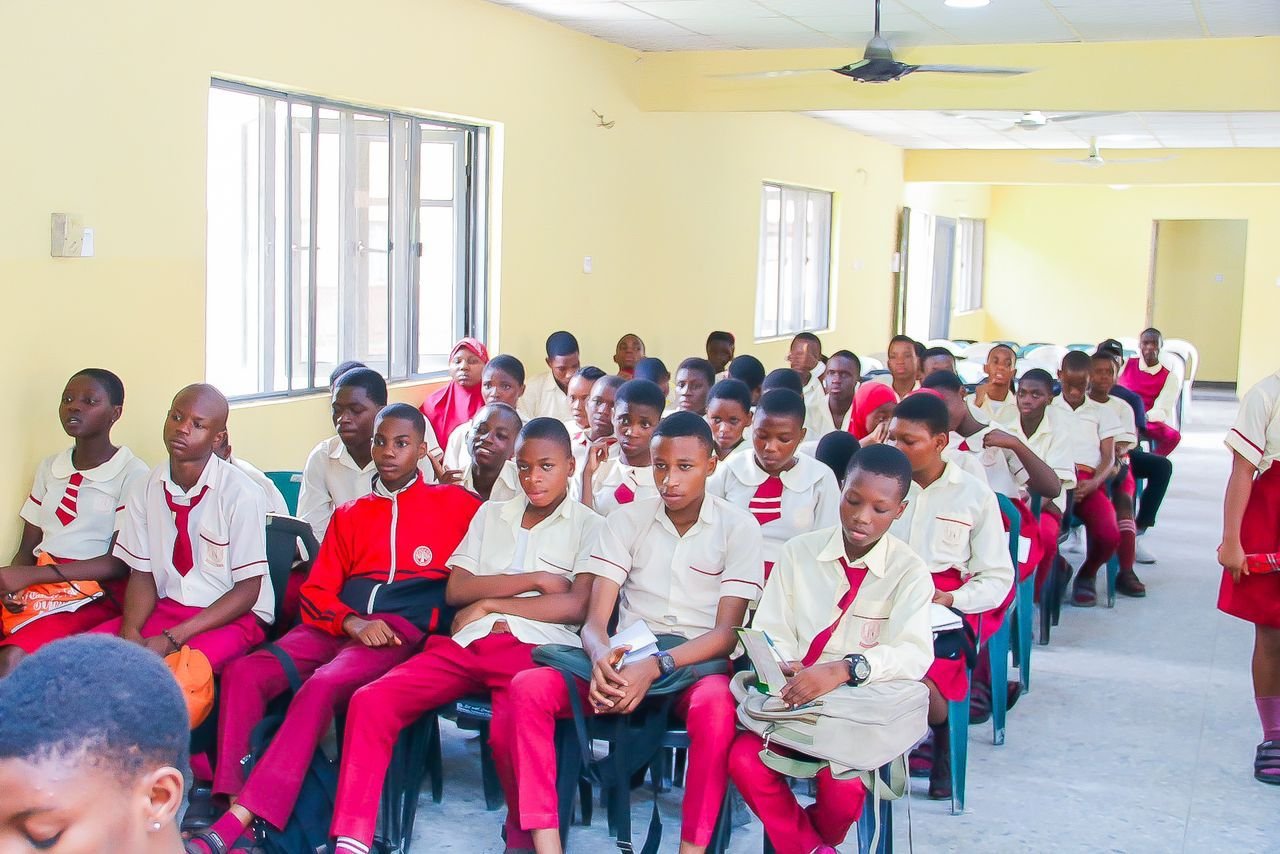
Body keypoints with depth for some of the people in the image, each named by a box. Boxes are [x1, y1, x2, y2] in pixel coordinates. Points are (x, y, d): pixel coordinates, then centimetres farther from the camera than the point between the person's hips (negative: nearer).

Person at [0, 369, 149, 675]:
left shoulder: (132, 475, -4)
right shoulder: (49, 468, 17)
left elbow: (119, 565, -8)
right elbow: (27, 548, 16)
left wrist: (30, 575, -14)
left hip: (94, 596, -5)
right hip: (38, 586, 5)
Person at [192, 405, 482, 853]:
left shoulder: (456, 504, 13)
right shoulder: (349, 515, 24)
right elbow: (316, 592, 15)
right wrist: (352, 621, -6)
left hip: (403, 629, -5)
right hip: (337, 625, 5)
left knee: (321, 687, -33)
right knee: (243, 673, -22)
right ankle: (235, 802, -29)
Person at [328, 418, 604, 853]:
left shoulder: (589, 526, 10)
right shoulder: (490, 514, 23)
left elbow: (576, 606, -3)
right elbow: (456, 590, 11)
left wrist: (488, 603, 0)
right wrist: (534, 580, 0)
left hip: (533, 648, -4)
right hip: (467, 644, 5)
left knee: (509, 730, -36)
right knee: (371, 701, -19)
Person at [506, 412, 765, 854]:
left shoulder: (738, 527, -1)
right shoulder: (627, 519, 7)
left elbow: (727, 631, -8)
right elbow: (595, 620, 0)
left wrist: (657, 667, -26)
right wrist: (601, 656, -26)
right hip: (625, 661, 3)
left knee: (716, 704, -39)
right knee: (528, 687, -23)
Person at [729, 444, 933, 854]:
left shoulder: (909, 571, -2)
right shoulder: (799, 551, 5)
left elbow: (914, 654, -16)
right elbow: (771, 632, 2)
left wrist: (844, 669, -34)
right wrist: (776, 664, -23)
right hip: (792, 697, 2)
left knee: (843, 787, -28)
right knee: (744, 760, -25)